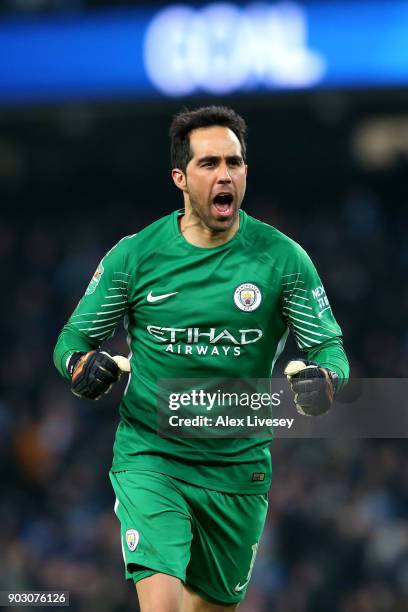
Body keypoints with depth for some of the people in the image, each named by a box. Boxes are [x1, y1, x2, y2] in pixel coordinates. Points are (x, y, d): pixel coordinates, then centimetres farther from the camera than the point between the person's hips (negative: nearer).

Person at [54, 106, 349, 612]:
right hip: (149, 457, -2)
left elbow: (328, 345, 1)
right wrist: (81, 364, -19)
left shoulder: (282, 258, -4)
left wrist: (322, 377, -23)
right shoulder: (134, 256, -4)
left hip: (240, 469, 2)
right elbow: (74, 339, 4)